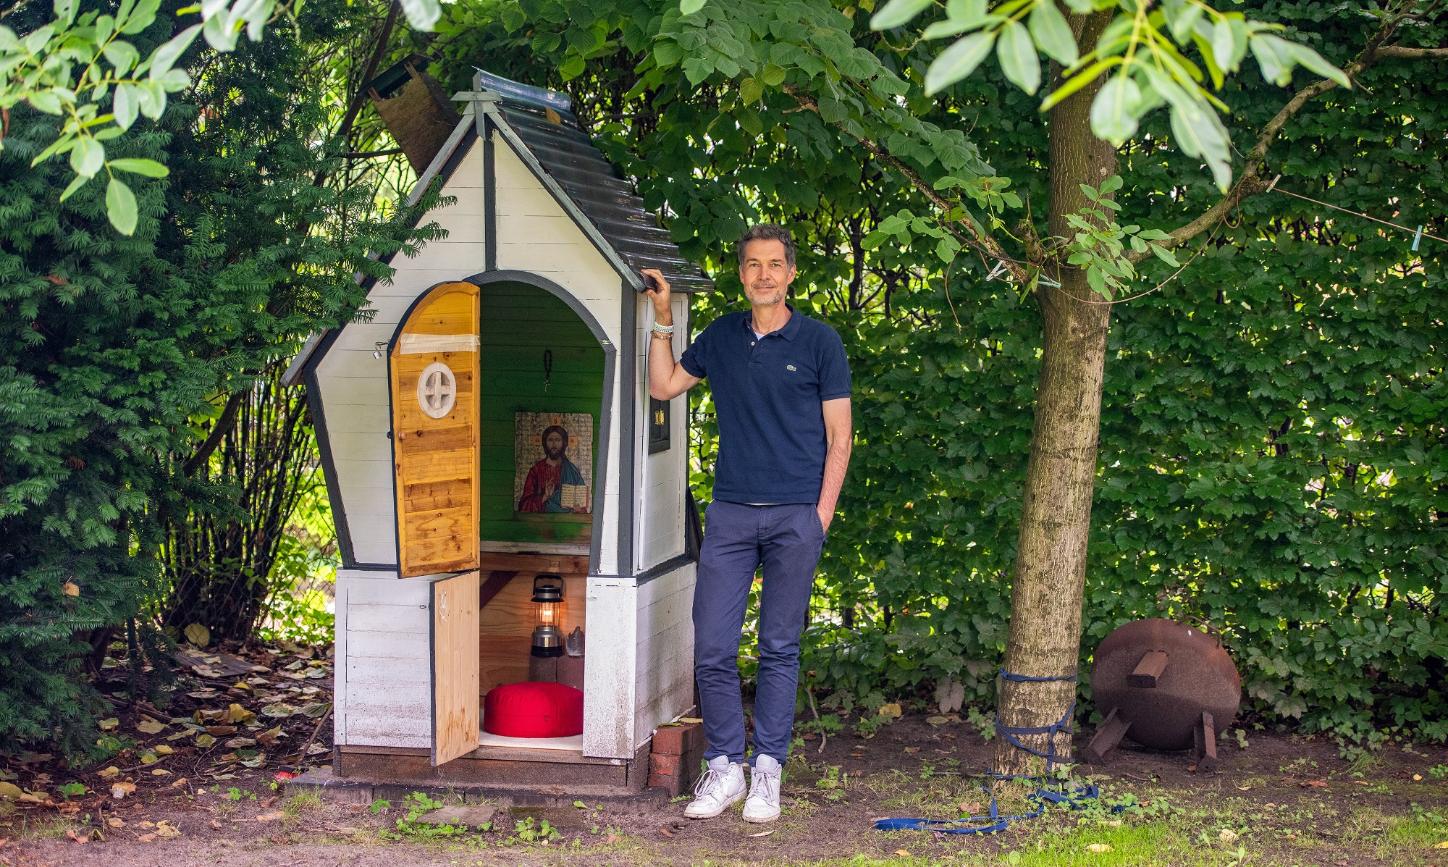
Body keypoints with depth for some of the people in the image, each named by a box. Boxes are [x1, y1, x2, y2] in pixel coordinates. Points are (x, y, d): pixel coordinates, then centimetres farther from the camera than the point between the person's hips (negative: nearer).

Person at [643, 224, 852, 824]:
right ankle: (723, 768, 10)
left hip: (795, 515, -3)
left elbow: (838, 440, 1)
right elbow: (664, 386, 19)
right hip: (730, 512, 3)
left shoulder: (819, 342, 1)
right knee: (712, 649, -2)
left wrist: (820, 517, -6)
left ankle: (767, 772, 12)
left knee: (779, 649, 4)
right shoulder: (721, 336, 10)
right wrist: (662, 318, 10)